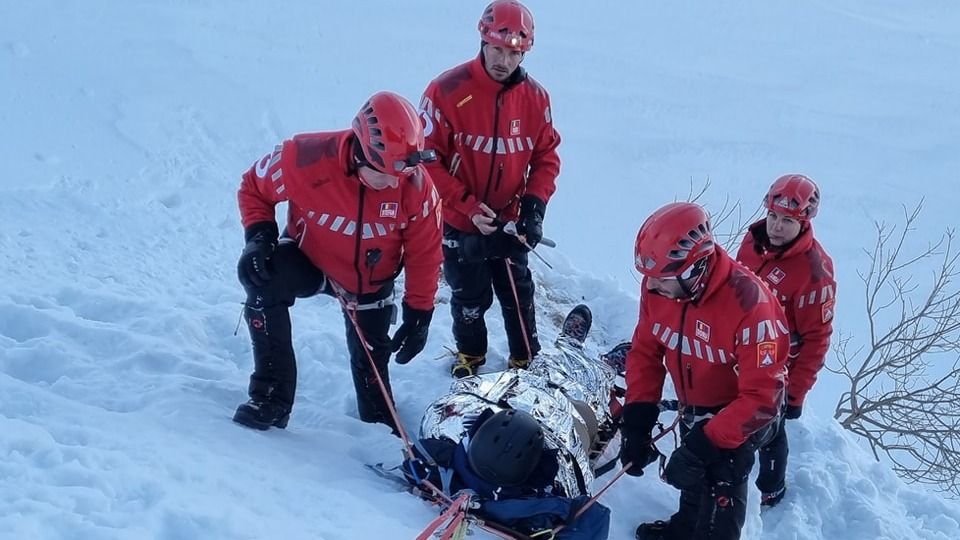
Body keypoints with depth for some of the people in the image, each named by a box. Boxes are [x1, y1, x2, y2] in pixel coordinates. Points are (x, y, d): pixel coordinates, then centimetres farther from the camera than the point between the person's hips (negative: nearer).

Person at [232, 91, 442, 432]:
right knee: (261, 278, -31)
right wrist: (259, 235, -27)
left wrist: (418, 314, -10)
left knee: (371, 360, 14)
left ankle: (381, 427, 45)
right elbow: (254, 187, -12)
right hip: (308, 260, -2)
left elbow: (424, 253, -12)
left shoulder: (416, 186, -27)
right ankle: (272, 396, -22)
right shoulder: (305, 159, -33)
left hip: (371, 283, 2)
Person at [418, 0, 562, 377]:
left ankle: (526, 361, 35)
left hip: (510, 222, 3)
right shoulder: (447, 91, -20)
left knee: (518, 295, 16)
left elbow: (546, 155, 3)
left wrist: (535, 203, -13)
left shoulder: (534, 97, -7)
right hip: (460, 223, -3)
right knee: (470, 298, 16)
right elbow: (427, 160, -17)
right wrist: (469, 207, -21)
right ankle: (470, 357, 40)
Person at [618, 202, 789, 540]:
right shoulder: (656, 287, -21)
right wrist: (637, 418, -15)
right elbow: (645, 350, -6)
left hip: (741, 412, -6)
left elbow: (761, 397, -34)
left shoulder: (748, 304, -38)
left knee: (720, 493, -5)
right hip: (693, 406, 6)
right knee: (692, 476, 25)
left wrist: (709, 441, -36)